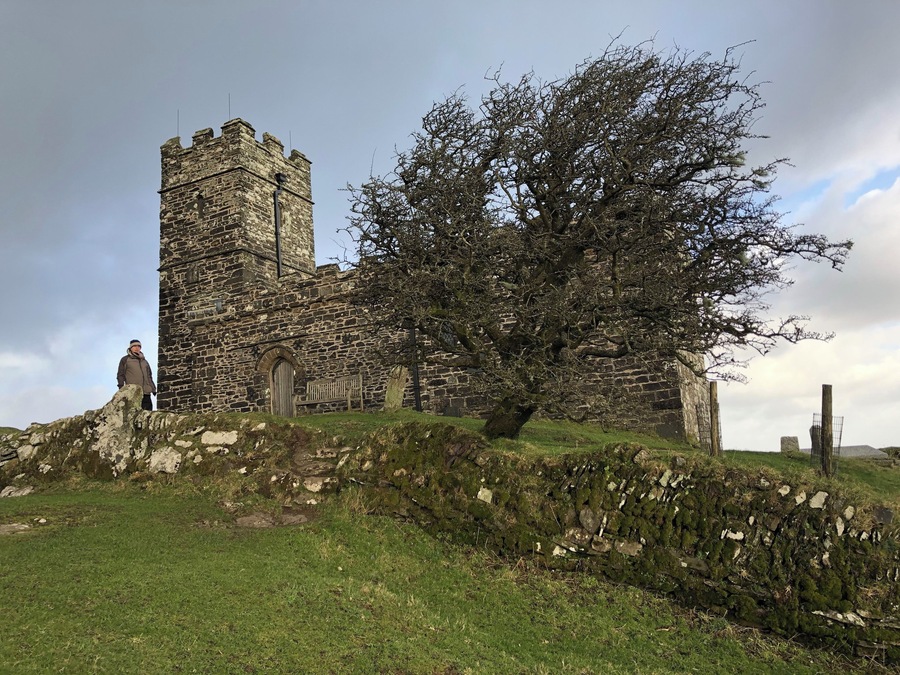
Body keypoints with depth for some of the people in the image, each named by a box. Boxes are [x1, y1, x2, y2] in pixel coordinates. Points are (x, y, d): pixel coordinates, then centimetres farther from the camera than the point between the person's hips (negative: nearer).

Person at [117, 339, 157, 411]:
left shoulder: (144, 361, 26)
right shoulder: (125, 359, 12)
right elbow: (120, 375, 6)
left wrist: (153, 388, 17)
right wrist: (121, 388, -6)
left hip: (146, 392, 4)